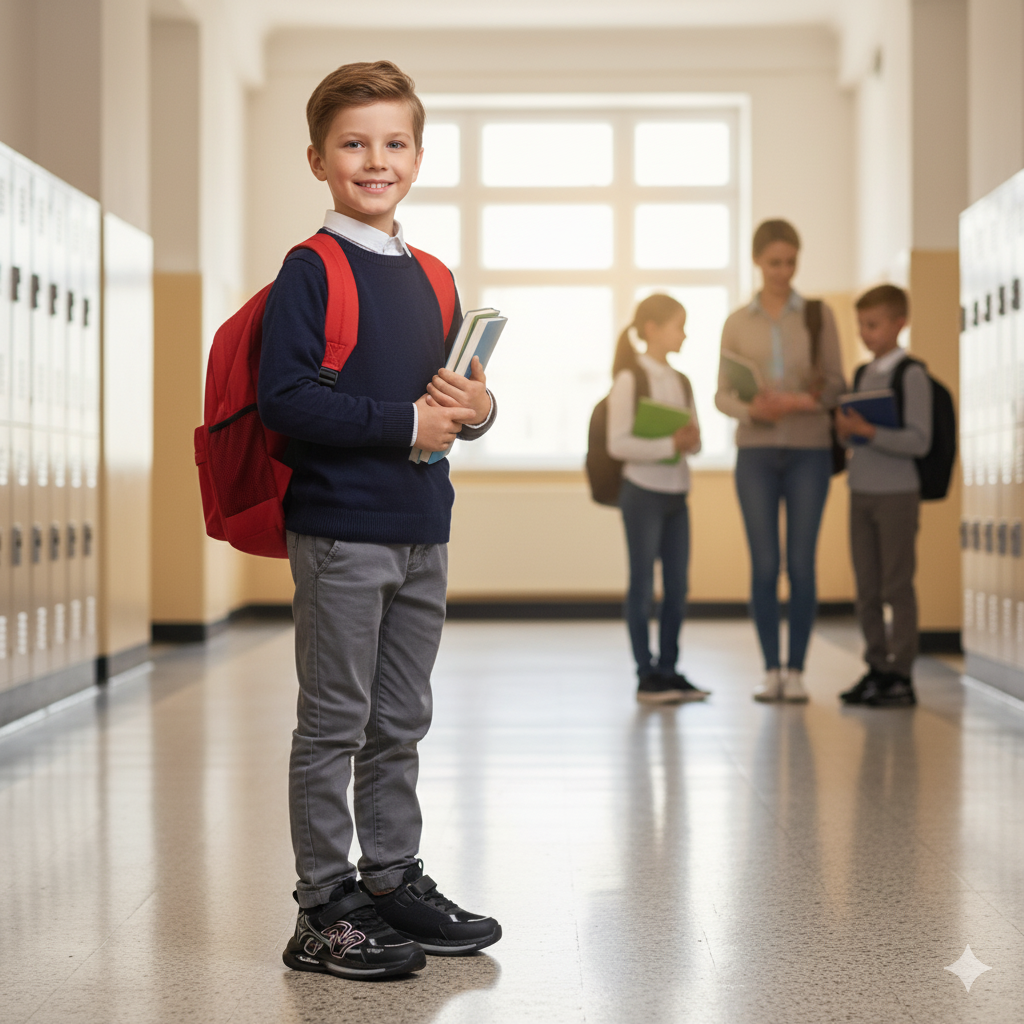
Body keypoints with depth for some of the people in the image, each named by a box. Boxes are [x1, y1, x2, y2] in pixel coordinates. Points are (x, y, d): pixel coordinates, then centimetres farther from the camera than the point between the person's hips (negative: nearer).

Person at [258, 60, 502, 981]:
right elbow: (284, 397, -18)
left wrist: (477, 407, -2)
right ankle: (324, 911, 9)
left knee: (401, 723, 15)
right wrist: (405, 422, -17)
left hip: (422, 533, 7)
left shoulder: (431, 279, 14)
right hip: (340, 532, -7)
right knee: (335, 724, 0)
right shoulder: (311, 271, -8)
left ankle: (395, 881, 27)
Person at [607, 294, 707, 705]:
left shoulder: (681, 382, 13)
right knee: (643, 584, 1)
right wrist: (668, 445, -21)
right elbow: (618, 444, -14)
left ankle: (668, 668, 17)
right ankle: (646, 675, 6)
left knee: (678, 586, 8)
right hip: (643, 491, -7)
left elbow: (695, 441, 15)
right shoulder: (630, 379, -8)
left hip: (676, 493, 7)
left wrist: (691, 439, -9)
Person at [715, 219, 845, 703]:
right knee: (763, 564, 0)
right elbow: (722, 395, 6)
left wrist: (801, 401, -19)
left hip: (809, 450, -1)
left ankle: (796, 671, 7)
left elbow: (836, 384, 2)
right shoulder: (737, 323, 8)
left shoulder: (818, 315, 5)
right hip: (756, 451, 1)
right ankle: (771, 671, 8)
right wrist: (751, 409, -15)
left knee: (801, 564, -1)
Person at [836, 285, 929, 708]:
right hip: (861, 491, 7)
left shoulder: (911, 375, -9)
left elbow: (919, 442, -14)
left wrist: (867, 432, -21)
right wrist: (844, 429, -6)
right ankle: (876, 668, 17)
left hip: (897, 493, -7)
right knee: (866, 588, 9)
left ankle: (901, 674, 4)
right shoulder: (861, 374, 12)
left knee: (897, 585, -2)